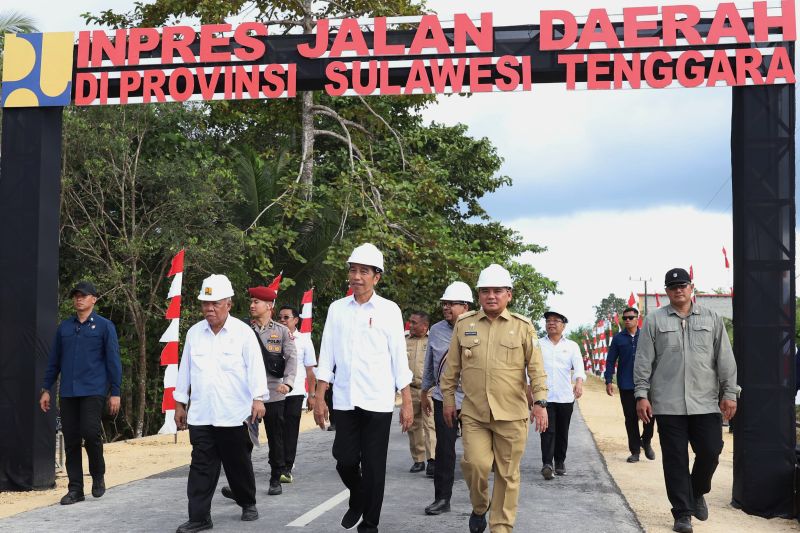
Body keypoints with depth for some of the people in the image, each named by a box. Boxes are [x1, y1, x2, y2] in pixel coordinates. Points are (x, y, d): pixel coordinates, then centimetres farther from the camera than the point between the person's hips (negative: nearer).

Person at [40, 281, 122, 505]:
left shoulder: (104, 326, 2)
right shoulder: (64, 327, 12)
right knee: (71, 440, 4)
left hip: (93, 391, -4)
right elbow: (54, 361, 16)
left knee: (90, 432, -15)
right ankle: (75, 489, 12)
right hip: (68, 393, 4)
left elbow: (113, 361, 0)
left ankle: (98, 476, 10)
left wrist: (115, 393, -5)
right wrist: (46, 389, 10)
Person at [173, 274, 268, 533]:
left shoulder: (243, 332, -4)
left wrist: (258, 398, -22)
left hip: (234, 414, -2)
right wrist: (180, 403, 14)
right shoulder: (194, 333, 8)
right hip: (200, 415, 3)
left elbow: (255, 367, -10)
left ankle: (248, 504, 31)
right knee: (201, 466, 1)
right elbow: (185, 369, 13)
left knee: (238, 464, 11)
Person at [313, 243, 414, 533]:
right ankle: (357, 500, 34)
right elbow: (326, 356, 8)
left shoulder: (389, 310, -1)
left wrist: (407, 403, -2)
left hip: (378, 401, -2)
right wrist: (319, 399, 5)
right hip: (344, 400, 2)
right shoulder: (337, 309, 6)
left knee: (373, 466, 3)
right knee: (345, 461, 4)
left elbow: (399, 358, -1)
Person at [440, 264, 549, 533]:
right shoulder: (463, 324, 6)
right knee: (475, 464, -11)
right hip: (473, 413, 1)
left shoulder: (523, 326, 2)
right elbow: (452, 368, 12)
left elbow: (536, 368, 1)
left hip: (512, 414, 0)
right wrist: (448, 400, 12)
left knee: (507, 474, 5)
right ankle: (479, 507, 18)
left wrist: (540, 402, -6)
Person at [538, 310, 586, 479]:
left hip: (566, 396, 2)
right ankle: (547, 464, -15)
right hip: (545, 395, -1)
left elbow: (578, 366, -5)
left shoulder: (572, 346, 8)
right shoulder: (538, 345, 8)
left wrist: (579, 382, -25)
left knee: (563, 432, 9)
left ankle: (560, 462, 22)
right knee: (548, 431, -11)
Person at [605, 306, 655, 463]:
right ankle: (635, 451, 14)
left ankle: (646, 441, 21)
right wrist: (609, 381, -2)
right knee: (631, 419, 5)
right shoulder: (618, 338, 5)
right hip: (626, 386, 1)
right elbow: (611, 361, 6)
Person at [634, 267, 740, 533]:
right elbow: (643, 361, 3)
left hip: (706, 402, 1)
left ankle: (697, 492, 28)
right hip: (668, 404, -1)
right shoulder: (654, 320, 5)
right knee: (675, 459, 1)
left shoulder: (712, 319, 9)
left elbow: (725, 359, 8)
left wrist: (729, 393, 2)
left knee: (710, 452, -1)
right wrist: (641, 395, -2)